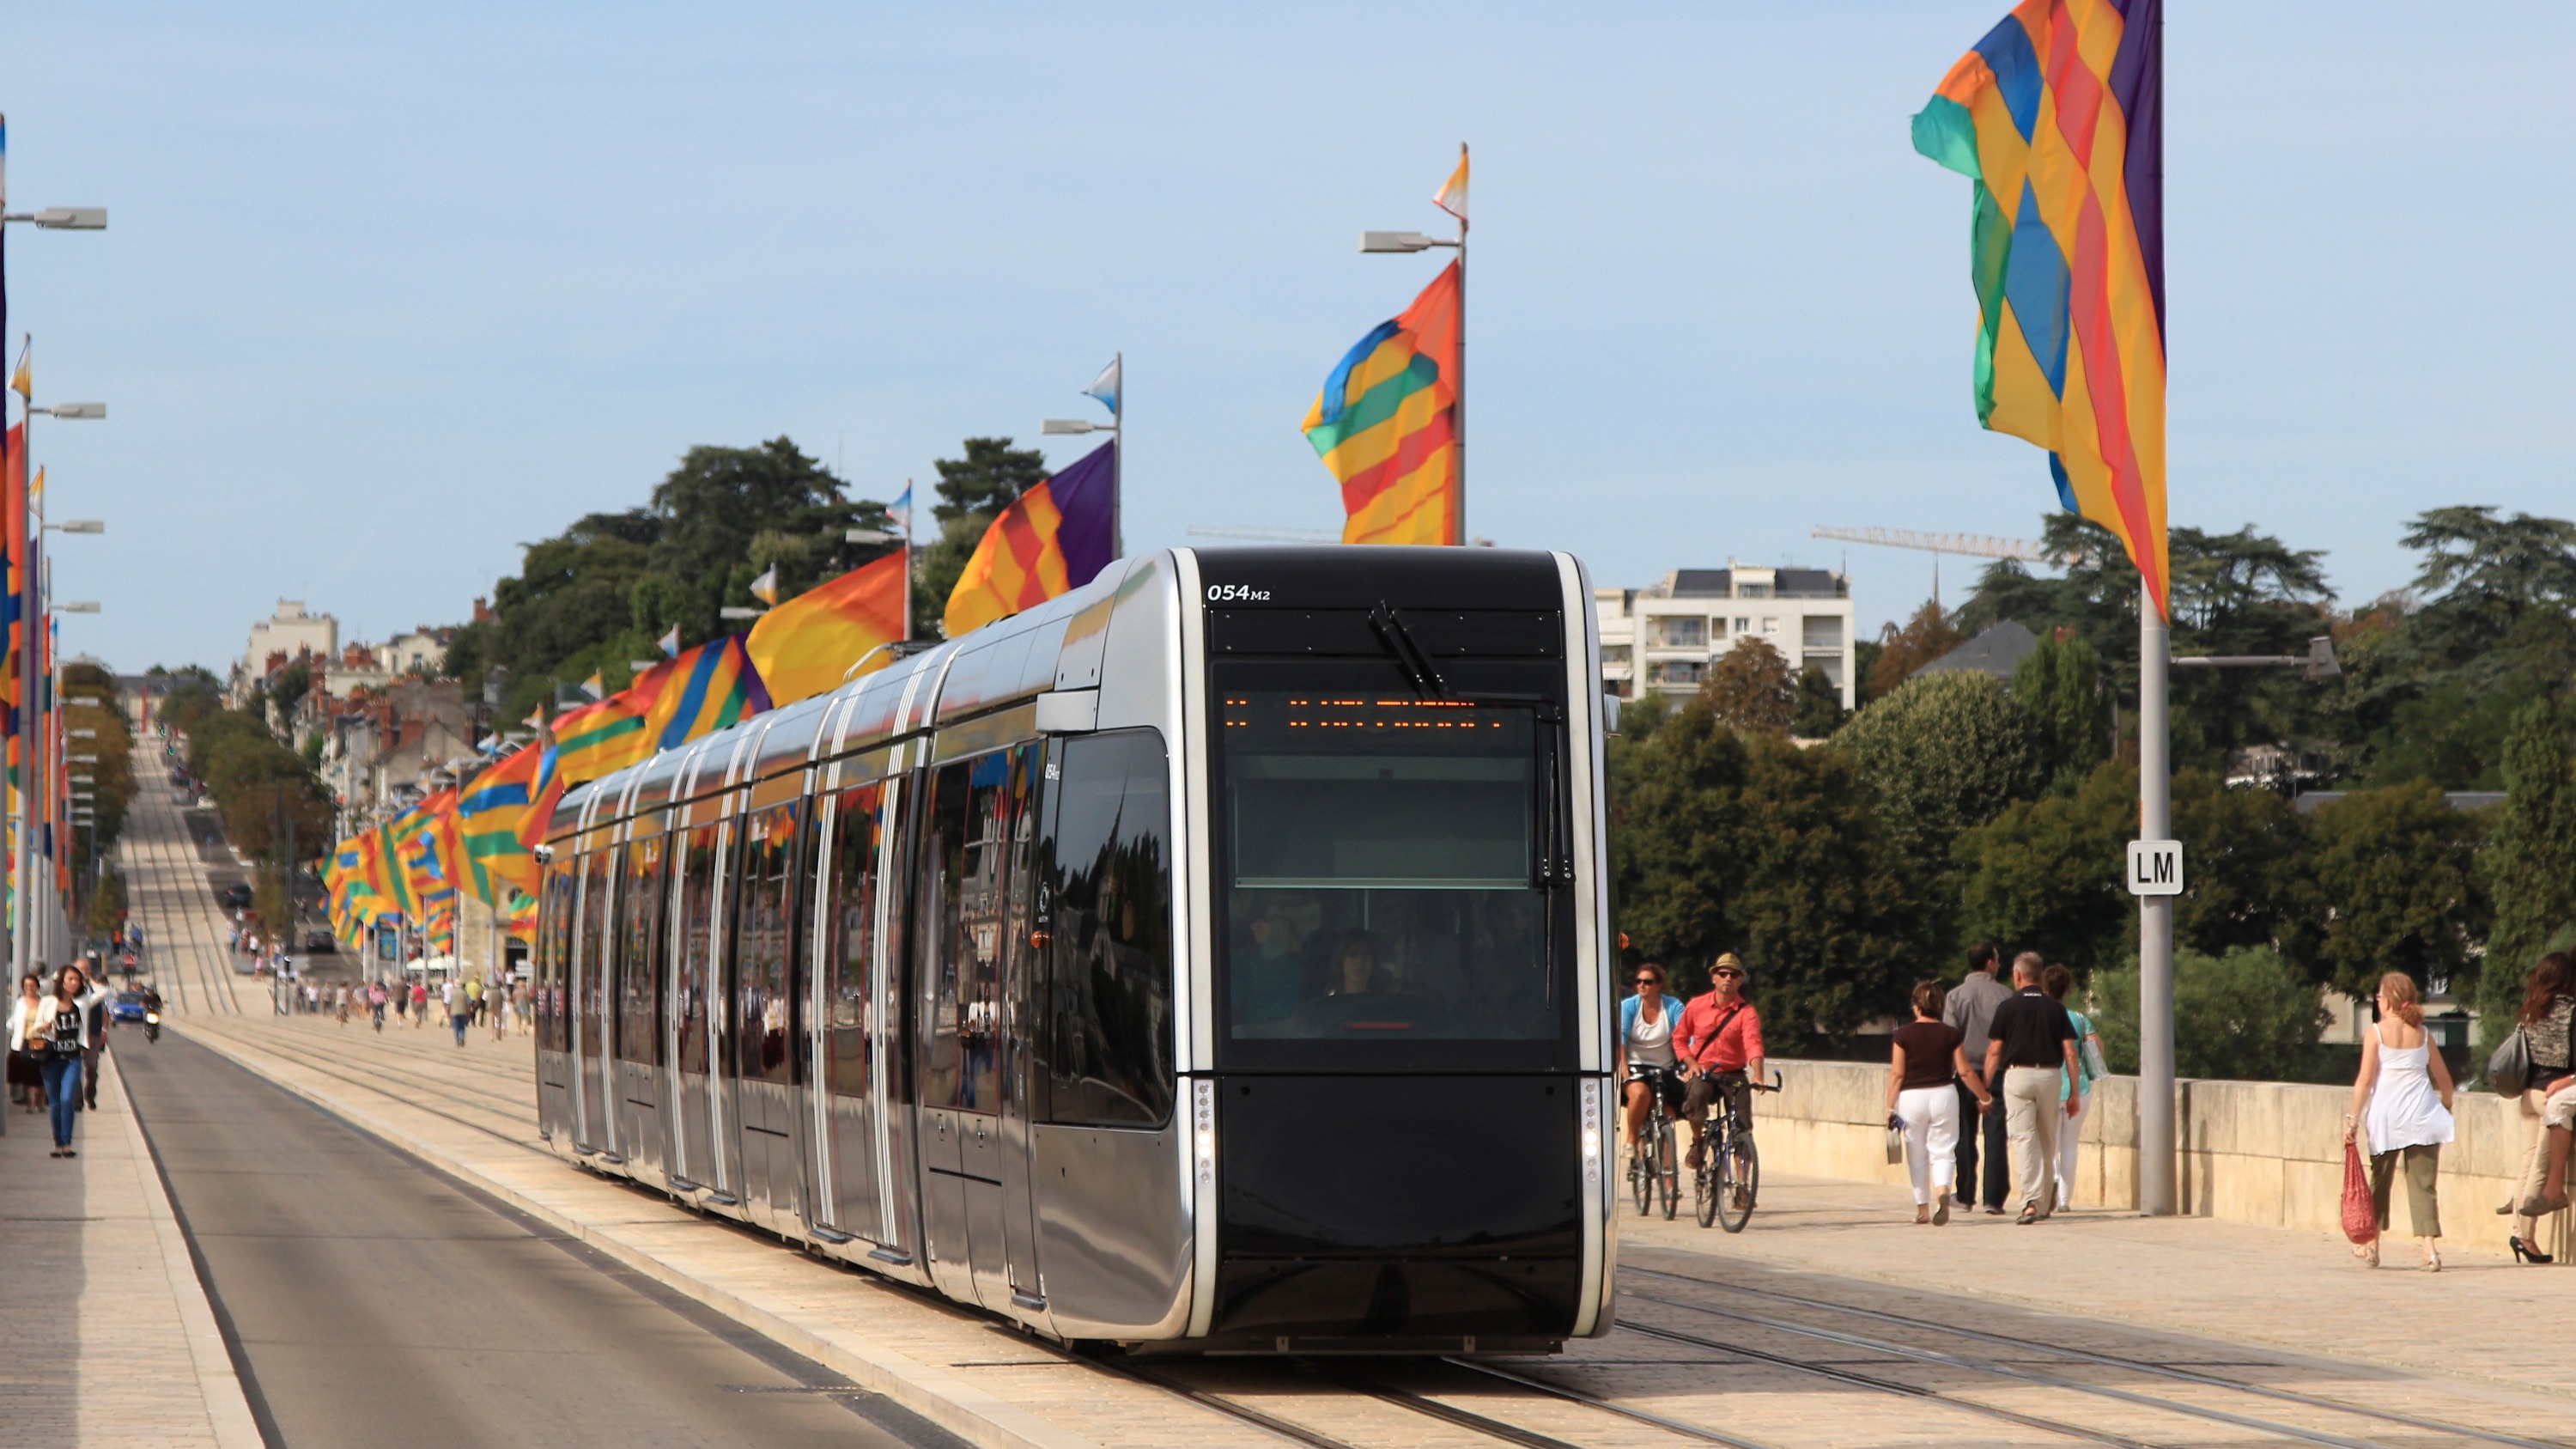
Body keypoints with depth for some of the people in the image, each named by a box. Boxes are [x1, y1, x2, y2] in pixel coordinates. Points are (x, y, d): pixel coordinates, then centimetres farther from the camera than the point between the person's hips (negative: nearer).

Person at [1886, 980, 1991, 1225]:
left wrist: (1890, 1107, -1)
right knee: (1943, 1150, 4)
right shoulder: (1950, 1034, -1)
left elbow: (1897, 1074, -5)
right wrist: (1983, 1097, 12)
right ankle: (1944, 1191, -24)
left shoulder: (1904, 1034, -4)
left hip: (1912, 1097, 0)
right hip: (1944, 1094, 0)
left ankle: (1922, 1209, 15)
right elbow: (1965, 1072, 0)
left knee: (1917, 1156, 11)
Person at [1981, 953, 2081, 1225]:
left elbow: (1994, 1052, 0)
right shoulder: (2055, 1008, 7)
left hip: (2017, 1074, -3)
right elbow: (2070, 1053, 3)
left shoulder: (2008, 1007, 0)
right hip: (2048, 1076, 3)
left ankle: (2030, 1202, -19)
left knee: (2023, 1140, -6)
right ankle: (2045, 1202, 24)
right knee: (2047, 1143, 15)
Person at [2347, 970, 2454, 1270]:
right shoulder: (2422, 1033, 5)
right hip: (2422, 1117, 2)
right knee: (2422, 1184, 0)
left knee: (2380, 1179, 14)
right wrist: (2446, 1104, 30)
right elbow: (2443, 1078, 11)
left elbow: (2365, 1079, -8)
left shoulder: (2377, 1032, -3)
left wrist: (2353, 1118, -3)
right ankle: (2430, 1248, -13)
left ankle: (2372, 1246, 22)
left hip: (2387, 1115, -1)